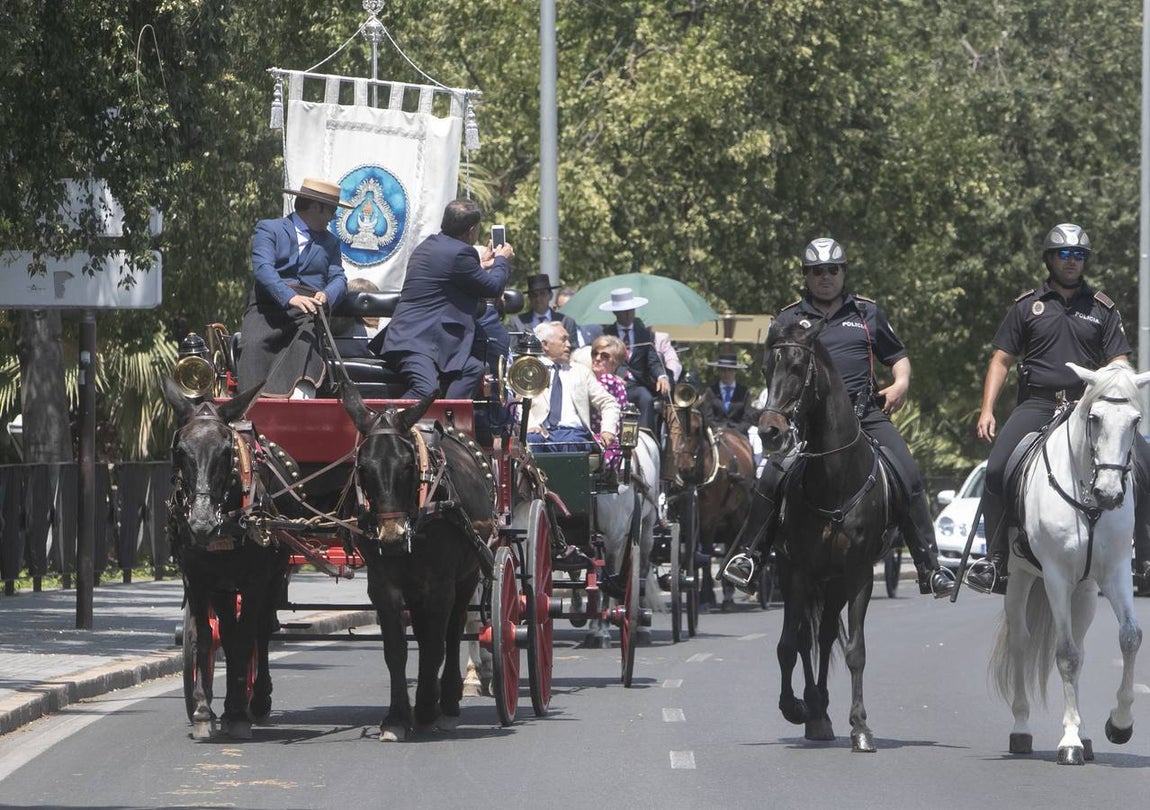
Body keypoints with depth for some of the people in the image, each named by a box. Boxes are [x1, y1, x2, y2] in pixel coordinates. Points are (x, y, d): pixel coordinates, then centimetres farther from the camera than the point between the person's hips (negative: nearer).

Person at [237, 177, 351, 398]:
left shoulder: (330, 242, 27)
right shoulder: (268, 229, 10)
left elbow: (338, 278, 12)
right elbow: (262, 267, -7)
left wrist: (326, 295, -14)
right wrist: (290, 297, -25)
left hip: (309, 309, 2)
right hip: (270, 304, -2)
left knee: (308, 339, -32)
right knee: (253, 345, -31)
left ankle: (301, 396, -50)